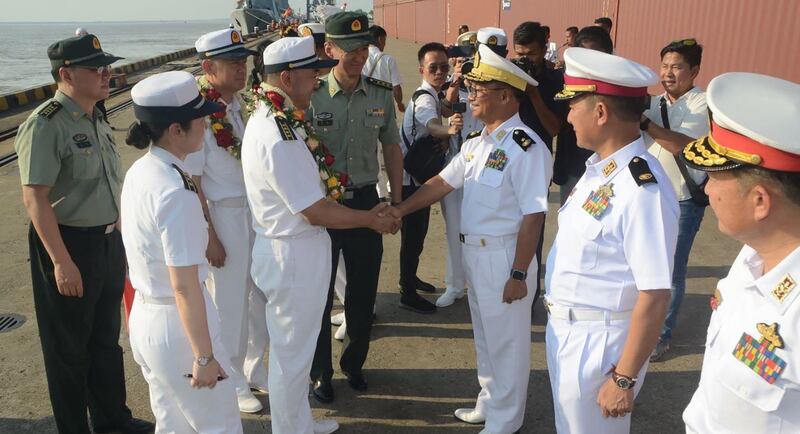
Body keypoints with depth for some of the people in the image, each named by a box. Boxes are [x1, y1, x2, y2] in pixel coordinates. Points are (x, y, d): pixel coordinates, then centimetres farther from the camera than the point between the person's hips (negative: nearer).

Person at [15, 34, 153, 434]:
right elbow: (34, 198, -23)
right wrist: (62, 262, -25)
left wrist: (119, 241, 18)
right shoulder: (45, 125, -19)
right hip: (67, 246, -8)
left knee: (105, 339, 21)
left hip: (108, 242, 8)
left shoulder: (97, 120, 8)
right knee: (70, 348, 10)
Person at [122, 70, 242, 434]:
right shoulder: (175, 193, -26)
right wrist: (204, 356, -17)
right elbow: (185, 287, -24)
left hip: (144, 317, 9)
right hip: (177, 323, -8)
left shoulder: (140, 172, 1)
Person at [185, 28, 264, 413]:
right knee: (230, 303, 10)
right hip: (223, 216, -7)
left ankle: (255, 367, 41)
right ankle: (233, 382, 31)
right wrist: (208, 237, -14)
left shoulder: (240, 104, 3)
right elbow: (191, 182, -15)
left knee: (261, 295, 19)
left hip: (257, 210, 7)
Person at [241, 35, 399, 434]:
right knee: (292, 352, 9)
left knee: (296, 345, 24)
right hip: (293, 254, -10)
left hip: (297, 246, 10)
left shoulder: (274, 118, 6)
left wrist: (364, 212, 11)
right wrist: (370, 220, -10)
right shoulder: (277, 138, -26)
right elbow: (316, 211, -23)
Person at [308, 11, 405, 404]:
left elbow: (391, 148, 8)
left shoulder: (381, 95, -1)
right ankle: (320, 372, 31)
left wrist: (397, 201, 8)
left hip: (365, 200, 3)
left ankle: (354, 363, 37)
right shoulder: (311, 96, -11)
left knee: (364, 289, 13)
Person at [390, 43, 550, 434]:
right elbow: (442, 182, 14)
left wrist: (519, 274, -22)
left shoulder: (526, 148, -21)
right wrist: (401, 209, 9)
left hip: (504, 256, -9)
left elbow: (533, 216, -23)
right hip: (474, 252, 9)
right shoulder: (476, 143, 6)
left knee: (506, 342, 9)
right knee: (484, 336, 23)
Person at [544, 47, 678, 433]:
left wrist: (624, 379, -19)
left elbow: (654, 298, -25)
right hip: (563, 329, 8)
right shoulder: (598, 167, 1)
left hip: (598, 343, -8)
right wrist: (558, 321, 17)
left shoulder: (643, 189, -28)